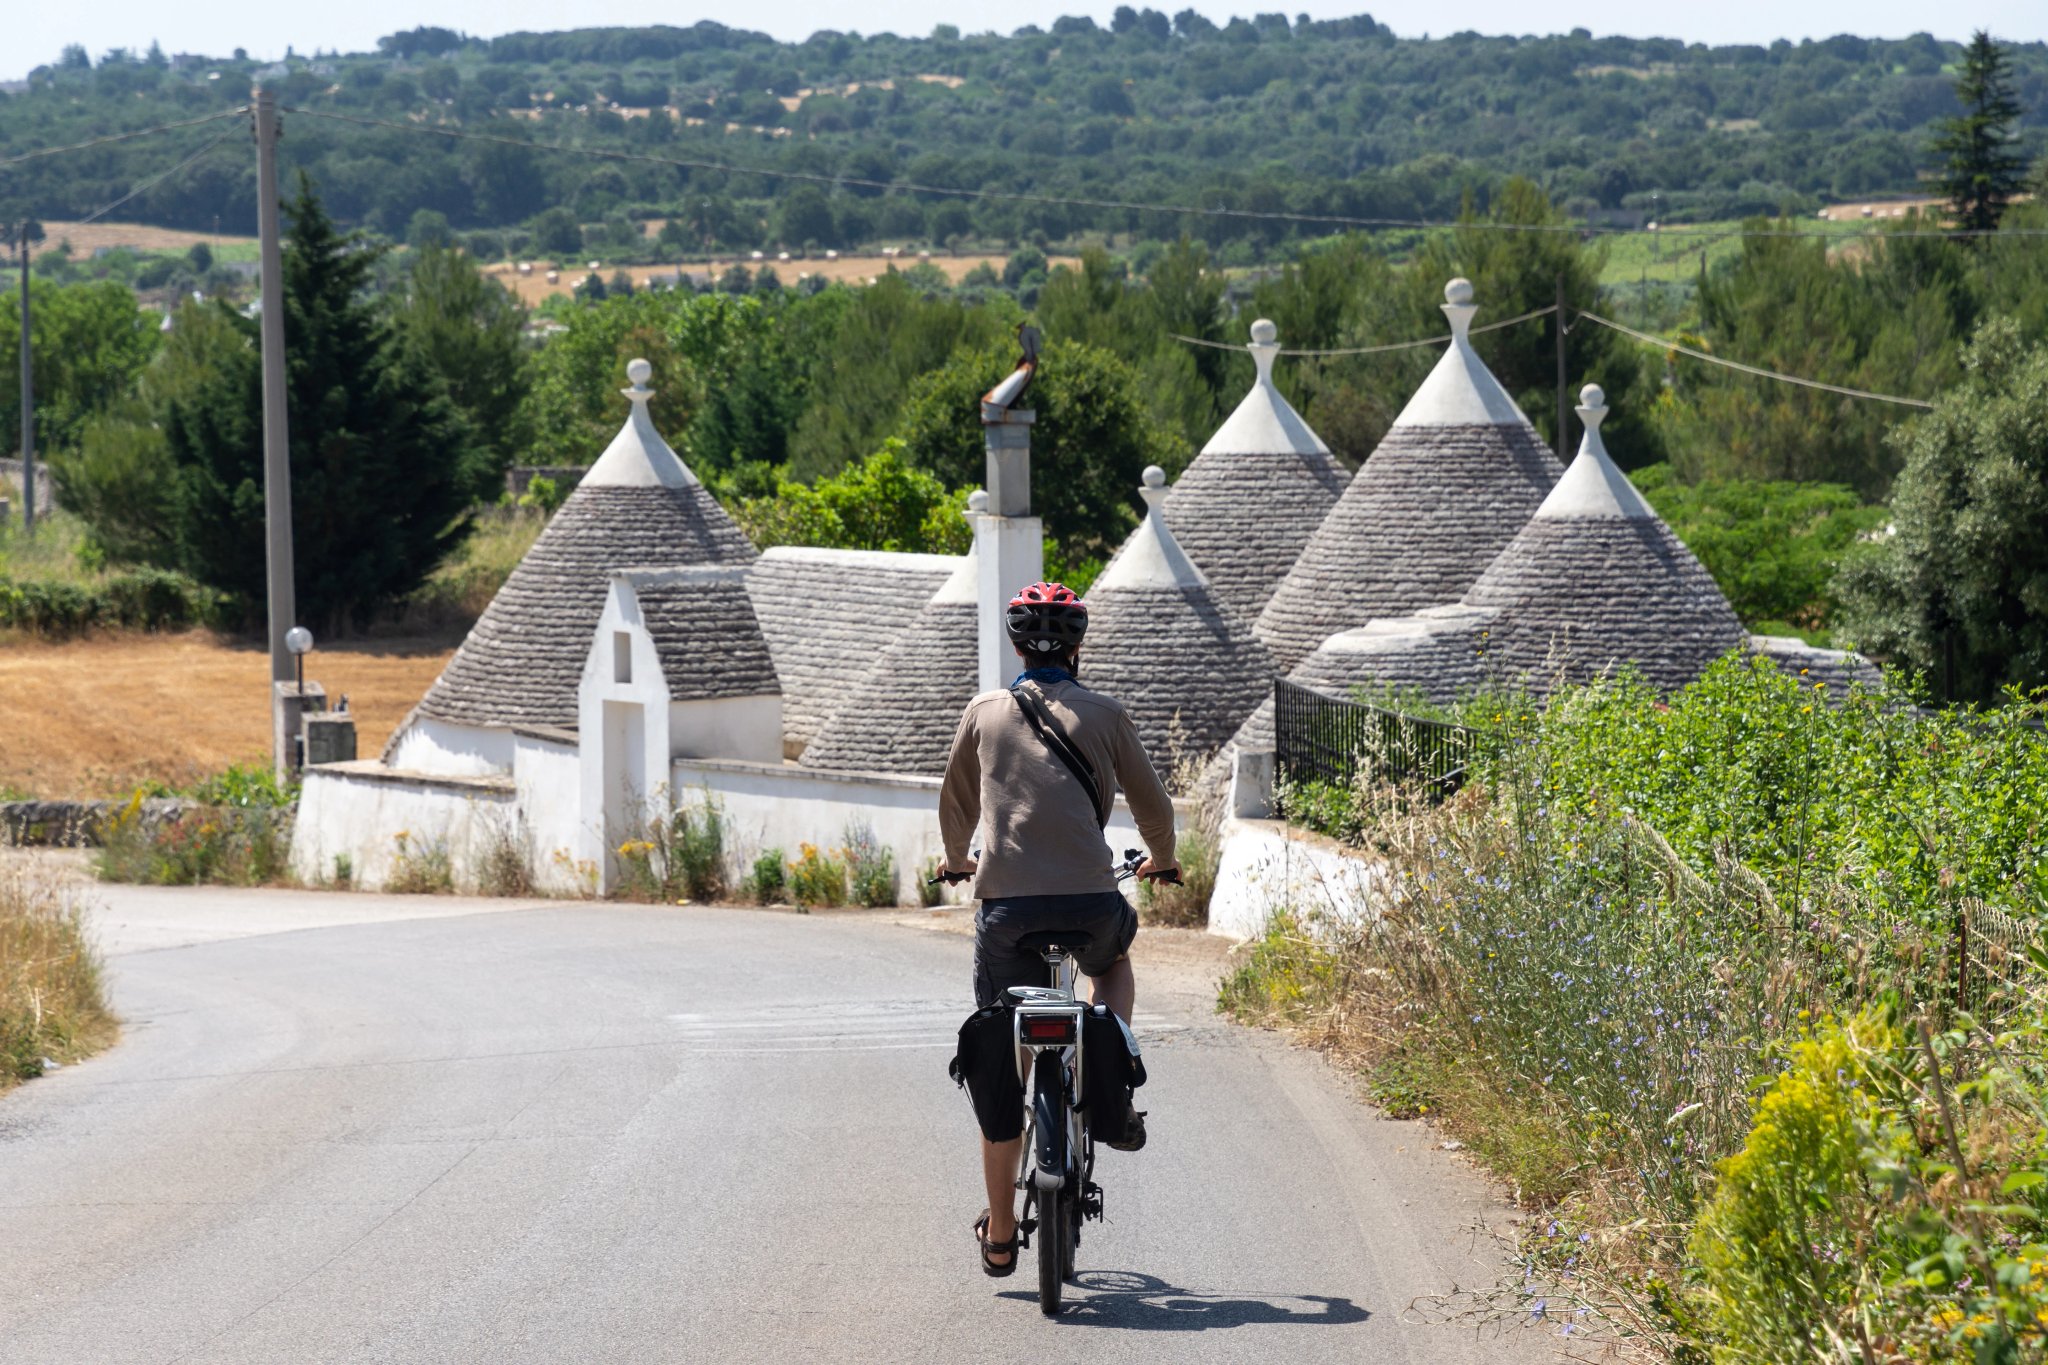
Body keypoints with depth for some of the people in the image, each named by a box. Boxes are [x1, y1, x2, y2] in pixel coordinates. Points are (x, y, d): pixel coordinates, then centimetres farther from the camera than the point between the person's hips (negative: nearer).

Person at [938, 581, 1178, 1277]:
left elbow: (955, 803, 26)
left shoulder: (985, 711, 12)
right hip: (1089, 899, 0)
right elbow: (1152, 804, 17)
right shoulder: (1105, 715, 9)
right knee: (1114, 963, 36)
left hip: (1006, 904, 0)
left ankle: (999, 1234, 9)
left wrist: (958, 860, 46)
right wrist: (1160, 859, 38)